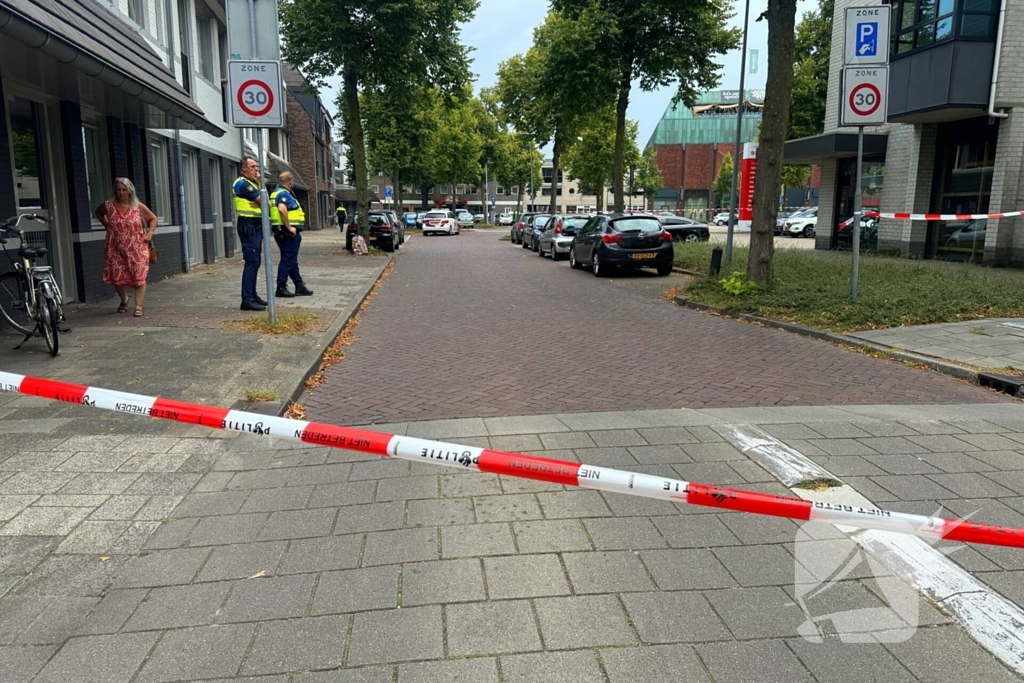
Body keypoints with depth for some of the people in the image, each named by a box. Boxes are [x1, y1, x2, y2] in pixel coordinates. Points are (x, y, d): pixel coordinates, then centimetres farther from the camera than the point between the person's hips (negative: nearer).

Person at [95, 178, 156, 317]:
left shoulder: (138, 207, -4)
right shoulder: (108, 205, 0)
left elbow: (153, 219, 7)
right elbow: (98, 212, 22)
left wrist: (150, 233, -4)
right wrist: (106, 225, 11)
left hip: (136, 249, -2)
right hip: (115, 249, 2)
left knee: (139, 277, -7)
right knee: (116, 277, 9)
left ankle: (138, 307, -2)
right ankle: (124, 299, 36)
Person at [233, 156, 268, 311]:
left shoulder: (253, 182, 20)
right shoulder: (242, 183, -11)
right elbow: (263, 200, -19)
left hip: (257, 226, 10)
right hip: (248, 226, -10)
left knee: (255, 262, 13)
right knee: (251, 262, -14)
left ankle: (252, 295, 20)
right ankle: (247, 300, -15)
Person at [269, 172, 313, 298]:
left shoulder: (276, 193, 17)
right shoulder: (283, 194, -15)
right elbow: (282, 209, -32)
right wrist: (289, 227, -26)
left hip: (283, 231, 11)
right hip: (288, 232, -11)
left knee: (292, 260, 14)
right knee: (288, 260, -5)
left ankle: (300, 287, 21)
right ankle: (281, 288, -2)